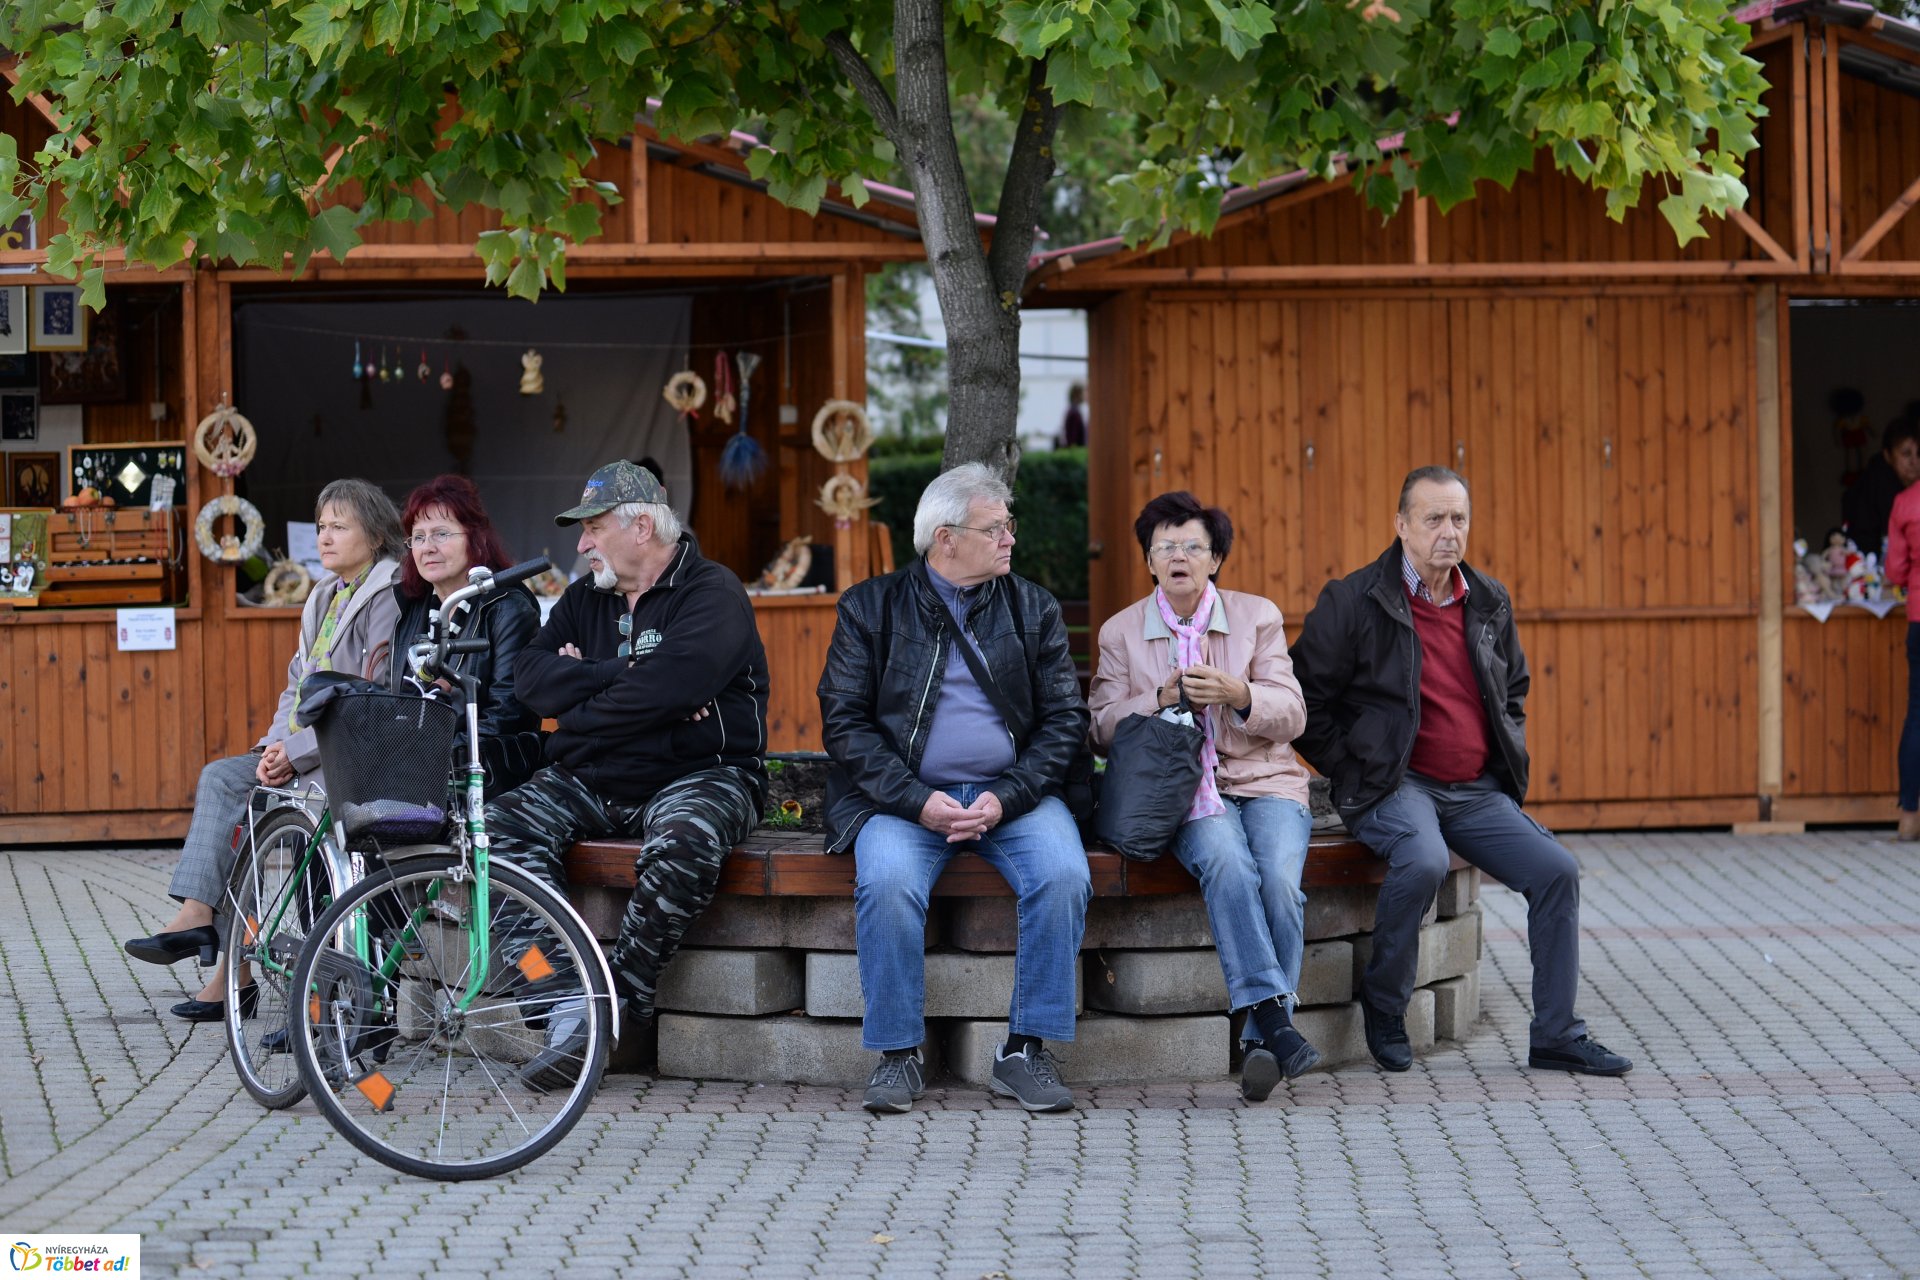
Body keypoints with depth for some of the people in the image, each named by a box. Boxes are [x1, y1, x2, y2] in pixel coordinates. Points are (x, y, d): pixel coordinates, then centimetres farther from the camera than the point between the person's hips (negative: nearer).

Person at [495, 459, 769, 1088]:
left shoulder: (712, 594, -5)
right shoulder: (586, 599, 16)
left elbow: (665, 688, -22)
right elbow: (530, 678, 0)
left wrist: (578, 701, -7)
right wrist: (621, 678, -14)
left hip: (697, 774, -6)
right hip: (590, 784, 6)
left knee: (685, 842, -39)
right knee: (501, 825, -19)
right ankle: (566, 1008, -28)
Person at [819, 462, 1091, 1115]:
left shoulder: (1034, 609, 11)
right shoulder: (870, 607, 5)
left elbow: (1065, 719, 5)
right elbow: (844, 721, -1)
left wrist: (1006, 798, -12)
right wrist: (917, 801, -15)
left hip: (1012, 796, 2)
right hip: (905, 797, -2)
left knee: (1064, 876, -27)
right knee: (887, 883, -32)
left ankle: (1027, 1049, -14)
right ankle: (899, 1054, -16)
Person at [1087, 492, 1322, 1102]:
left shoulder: (1258, 616, 11)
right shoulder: (1120, 632, 13)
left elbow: (1292, 715, 4)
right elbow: (1103, 726, 7)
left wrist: (1239, 695, -16)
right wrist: (1162, 699, -10)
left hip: (1266, 782, 1)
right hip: (1187, 796, -1)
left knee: (1281, 880, -30)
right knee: (1227, 862, -35)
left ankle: (1262, 1038, -23)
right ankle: (1275, 1021, -39)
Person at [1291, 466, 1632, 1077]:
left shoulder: (1489, 603, 11)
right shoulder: (1352, 602, -5)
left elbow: (1515, 690, 27)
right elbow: (1305, 701, -1)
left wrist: (1509, 768, 13)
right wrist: (1354, 774, -6)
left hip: (1477, 791, 6)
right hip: (1394, 785, -6)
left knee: (1557, 870, -11)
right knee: (1423, 861, -35)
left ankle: (1555, 1034, 1)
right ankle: (1384, 1006, -12)